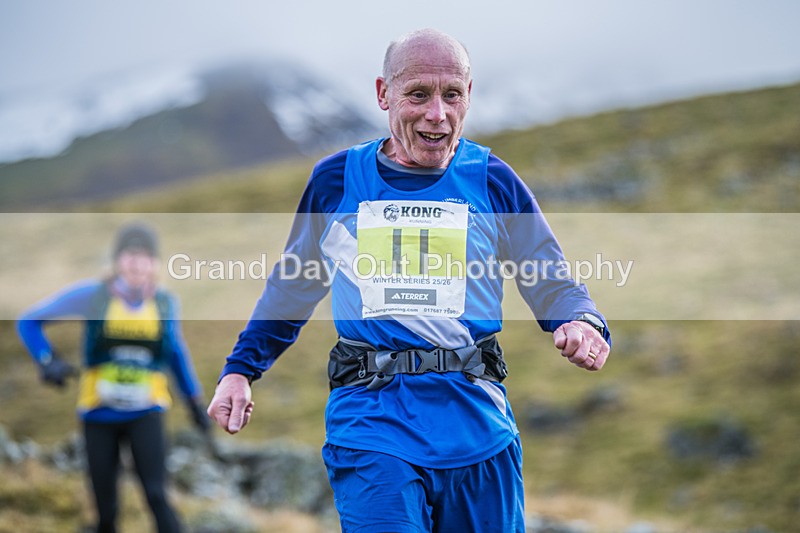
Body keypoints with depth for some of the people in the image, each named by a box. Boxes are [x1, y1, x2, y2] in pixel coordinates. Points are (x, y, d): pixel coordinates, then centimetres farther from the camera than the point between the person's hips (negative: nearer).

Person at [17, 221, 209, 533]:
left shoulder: (164, 303, 0)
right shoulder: (92, 295, -7)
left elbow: (176, 351, 19)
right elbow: (28, 322, -1)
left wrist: (194, 400, 21)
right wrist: (47, 360, -18)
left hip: (145, 414, 0)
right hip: (100, 415, 0)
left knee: (156, 495, -19)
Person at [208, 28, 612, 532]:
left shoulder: (493, 181, 5)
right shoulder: (336, 180, 6)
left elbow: (554, 285, 7)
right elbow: (292, 289, 20)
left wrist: (582, 324, -15)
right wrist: (240, 370, 14)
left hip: (478, 425, 1)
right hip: (371, 420, -1)